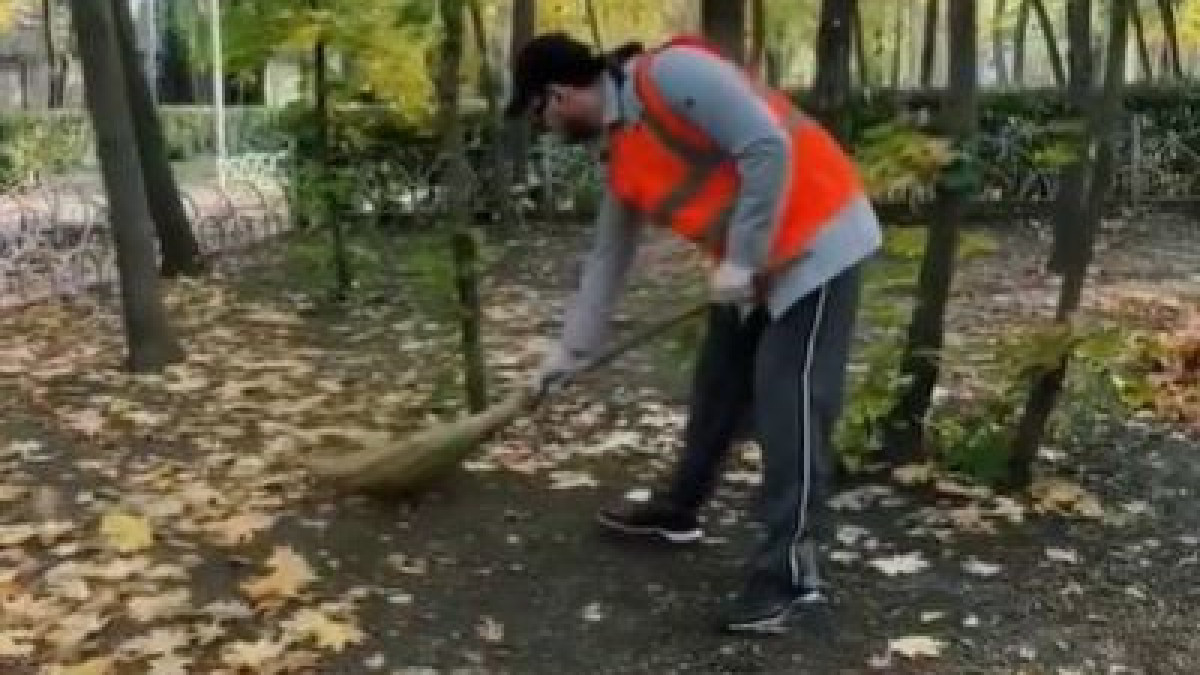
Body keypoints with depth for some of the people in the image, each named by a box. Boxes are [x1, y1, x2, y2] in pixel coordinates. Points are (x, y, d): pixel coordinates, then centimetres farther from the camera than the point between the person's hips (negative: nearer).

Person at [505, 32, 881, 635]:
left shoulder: (672, 73, -20)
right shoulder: (623, 160, 8)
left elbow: (769, 147, -26)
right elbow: (607, 259, 17)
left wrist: (741, 260, -20)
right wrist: (571, 350, 21)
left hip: (817, 239, -9)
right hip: (752, 262, 9)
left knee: (787, 404, -11)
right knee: (717, 386, 18)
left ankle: (790, 572, -6)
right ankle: (677, 511, 35)